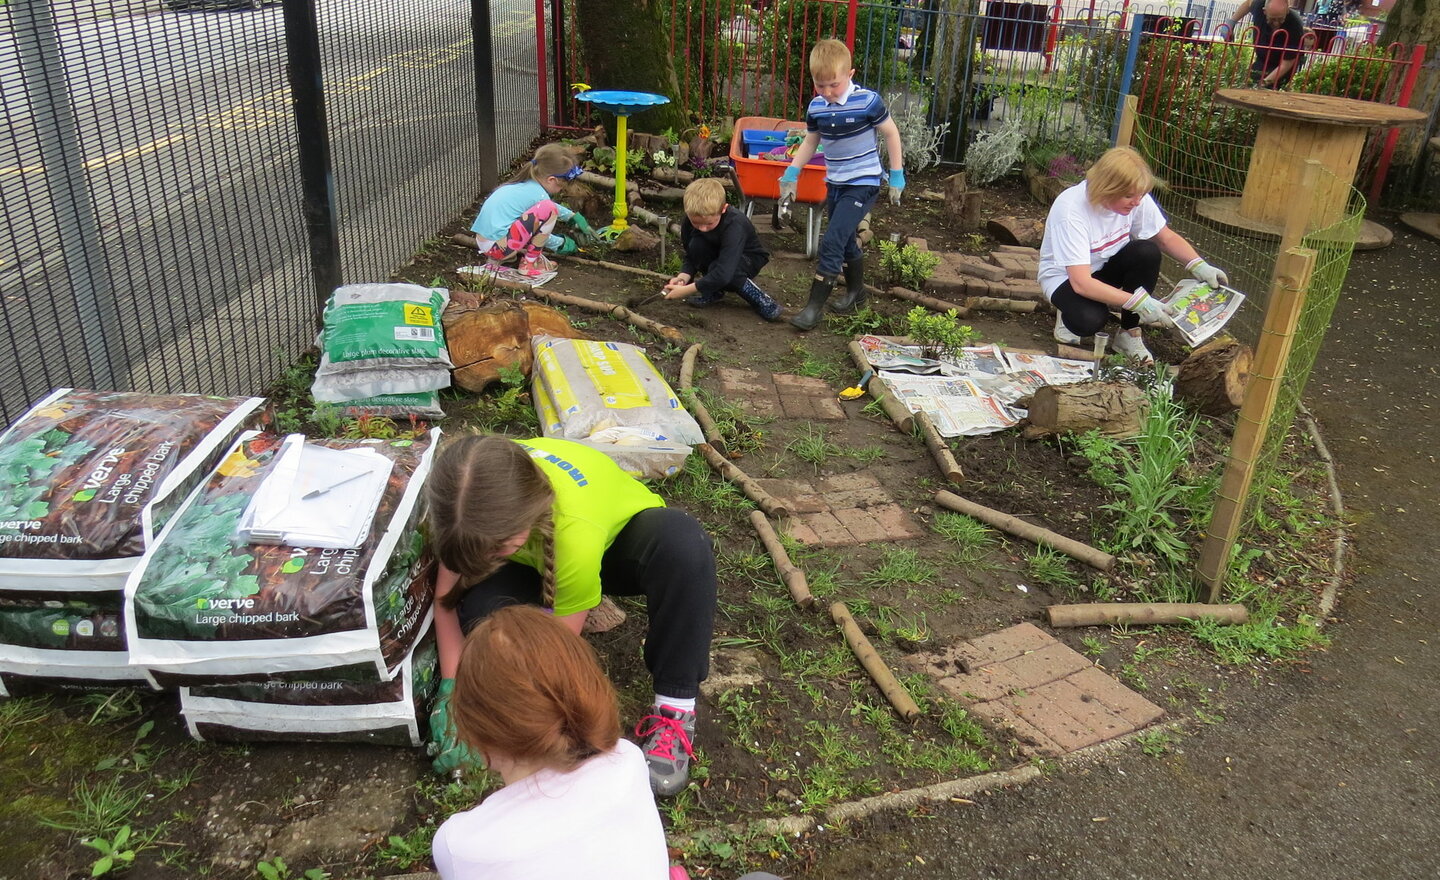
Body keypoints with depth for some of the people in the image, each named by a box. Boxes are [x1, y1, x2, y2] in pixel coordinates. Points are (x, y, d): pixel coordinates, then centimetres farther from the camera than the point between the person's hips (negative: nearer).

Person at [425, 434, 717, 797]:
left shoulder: (575, 530, -44)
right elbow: (447, 596, -14)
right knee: (480, 608, -30)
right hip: (537, 559, 4)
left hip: (619, 538, -3)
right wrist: (451, 687, -23)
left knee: (683, 541, -39)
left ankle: (675, 710, -26)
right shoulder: (478, 493, -31)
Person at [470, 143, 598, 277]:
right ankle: (530, 263, -4)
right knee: (548, 209, -17)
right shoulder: (539, 195, -12)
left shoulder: (525, 182, 13)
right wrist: (562, 244, 17)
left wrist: (575, 217, 30)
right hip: (498, 245, -10)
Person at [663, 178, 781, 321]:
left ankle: (758, 298, -14)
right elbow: (691, 258, -9)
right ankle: (714, 290, -6)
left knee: (720, 271, -36)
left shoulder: (734, 224, -37)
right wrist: (683, 277, -32)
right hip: (717, 255, 5)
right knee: (696, 245, -26)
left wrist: (686, 290, -45)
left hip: (748, 259, -5)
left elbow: (723, 273, -45)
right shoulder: (689, 222, -20)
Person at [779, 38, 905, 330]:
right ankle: (856, 292, 38)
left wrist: (897, 175, -4)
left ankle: (815, 306, -10)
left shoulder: (868, 101, -16)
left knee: (831, 242, -15)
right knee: (846, 241, 18)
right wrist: (791, 174, 4)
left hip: (862, 184, -6)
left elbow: (891, 133, -5)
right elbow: (810, 142, 13)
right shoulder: (816, 106, -1)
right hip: (834, 184, 6)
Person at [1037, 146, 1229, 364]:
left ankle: (1129, 334, -10)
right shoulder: (1071, 211, -33)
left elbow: (1167, 238, -2)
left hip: (1106, 267, 6)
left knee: (1147, 252, -26)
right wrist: (1139, 302, -41)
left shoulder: (1137, 198, -16)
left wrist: (1198, 266, -20)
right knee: (1089, 320, -36)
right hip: (1065, 277, -6)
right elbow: (1082, 283, -37)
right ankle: (1069, 313, 3)